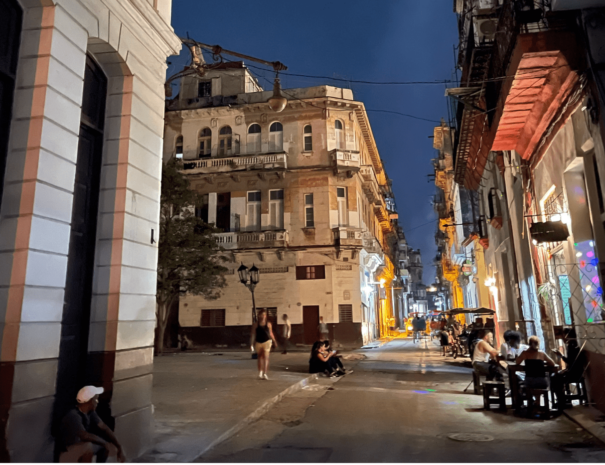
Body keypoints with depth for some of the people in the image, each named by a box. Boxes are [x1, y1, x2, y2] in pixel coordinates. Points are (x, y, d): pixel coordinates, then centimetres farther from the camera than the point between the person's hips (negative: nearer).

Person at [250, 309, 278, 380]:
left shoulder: (268, 324, 2)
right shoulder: (255, 324, -1)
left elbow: (271, 333, 11)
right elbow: (253, 334, -3)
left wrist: (275, 342, 14)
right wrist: (251, 343, -9)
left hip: (267, 342, 0)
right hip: (258, 342, 0)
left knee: (266, 357, -5)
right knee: (260, 357, 10)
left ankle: (265, 374, -2)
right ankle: (260, 373, 17)